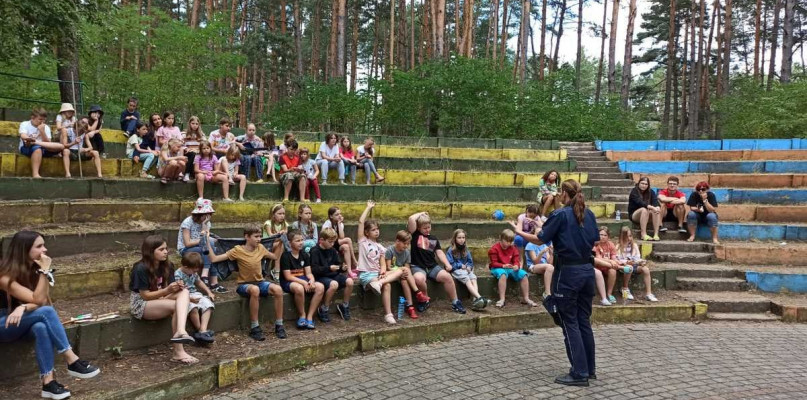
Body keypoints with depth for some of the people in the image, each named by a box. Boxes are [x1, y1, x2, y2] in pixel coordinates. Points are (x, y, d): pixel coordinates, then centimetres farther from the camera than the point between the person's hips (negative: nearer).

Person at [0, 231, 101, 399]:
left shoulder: (34, 269, 0)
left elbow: (42, 301, -10)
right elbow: (38, 300, -27)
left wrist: (23, 307, -30)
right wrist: (45, 271, -25)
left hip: (23, 323, 5)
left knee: (41, 327, -34)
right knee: (46, 311, -32)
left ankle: (48, 382, -38)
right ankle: (72, 362, -32)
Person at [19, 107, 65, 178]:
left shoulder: (45, 127, 12)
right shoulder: (25, 124, 3)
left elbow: (48, 143, 0)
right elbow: (23, 136, -17)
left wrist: (42, 131, -9)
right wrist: (29, 139, -38)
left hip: (43, 149, 4)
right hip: (26, 148, -4)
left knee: (61, 146, -21)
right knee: (37, 148, -40)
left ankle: (35, 142, -29)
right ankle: (35, 174, -47)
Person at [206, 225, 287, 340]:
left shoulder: (260, 248, 4)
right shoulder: (237, 250, -8)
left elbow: (275, 256, 23)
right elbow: (214, 259, -13)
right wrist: (208, 241, -18)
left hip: (260, 282, 4)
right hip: (244, 284, -4)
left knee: (278, 289, -28)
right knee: (254, 289, -40)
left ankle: (279, 325, -14)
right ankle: (254, 328, -27)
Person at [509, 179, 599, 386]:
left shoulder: (560, 215, -11)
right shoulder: (589, 214, 6)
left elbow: (540, 240, -9)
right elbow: (594, 240, 14)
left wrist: (520, 232, 6)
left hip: (568, 273, -6)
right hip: (587, 270, 7)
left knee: (570, 323, 2)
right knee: (584, 321, 15)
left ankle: (579, 373, 4)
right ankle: (589, 369, 23)